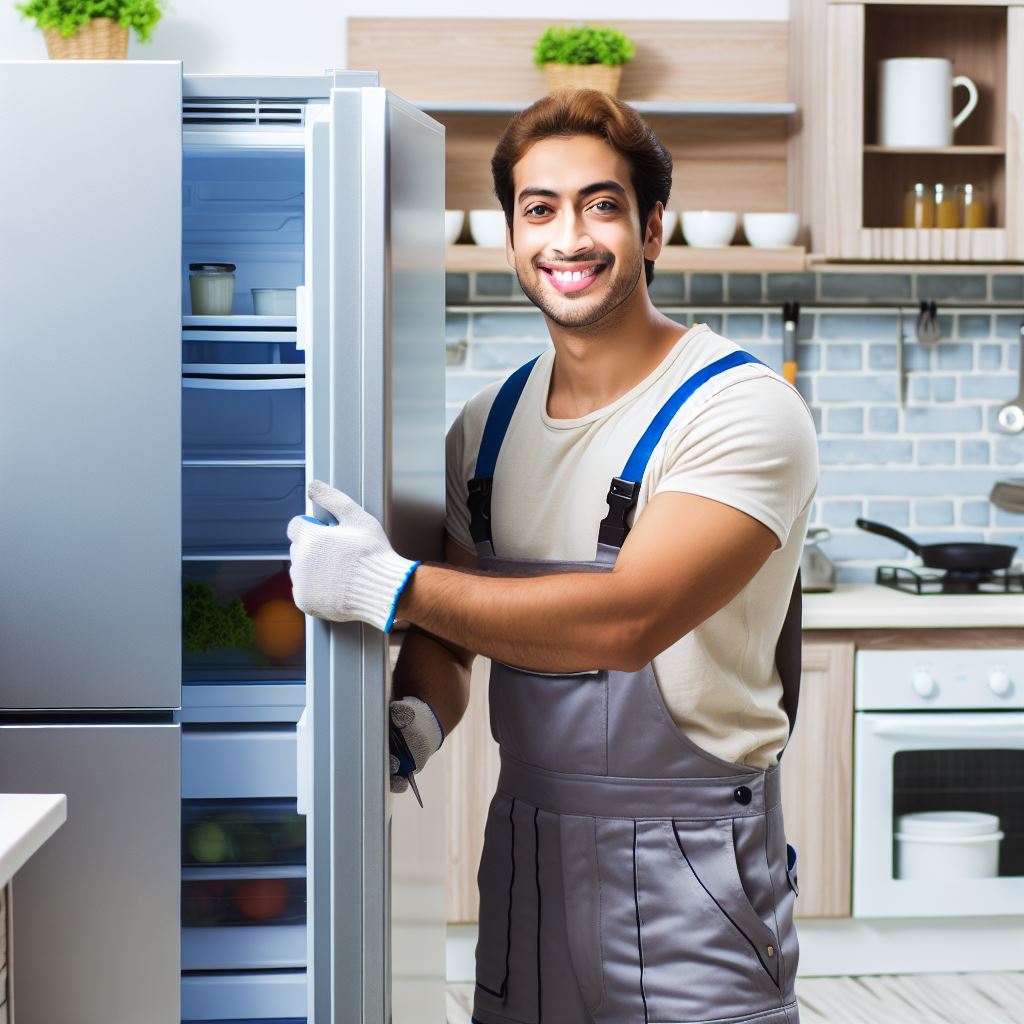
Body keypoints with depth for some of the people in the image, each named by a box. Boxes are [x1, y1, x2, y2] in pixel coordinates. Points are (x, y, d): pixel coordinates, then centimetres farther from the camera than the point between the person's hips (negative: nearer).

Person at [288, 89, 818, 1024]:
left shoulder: (742, 411, -14)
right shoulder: (488, 425, 8)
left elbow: (628, 620, -26)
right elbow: (453, 628, 14)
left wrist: (388, 586, -24)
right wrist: (418, 719, -9)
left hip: (687, 862, -5)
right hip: (525, 840, 6)